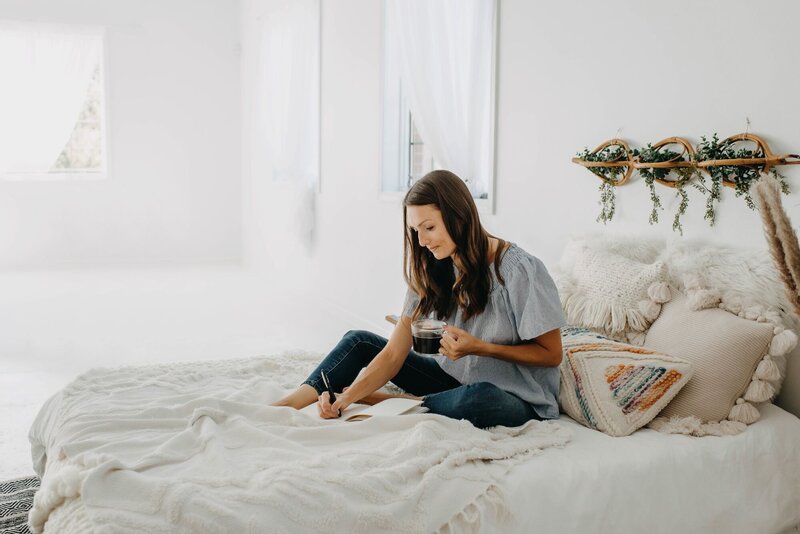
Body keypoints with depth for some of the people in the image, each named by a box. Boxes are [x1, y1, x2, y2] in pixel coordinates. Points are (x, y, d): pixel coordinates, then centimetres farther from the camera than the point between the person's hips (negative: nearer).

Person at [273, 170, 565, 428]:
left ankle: (385, 401, -18)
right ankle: (292, 403, -15)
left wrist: (479, 347, -25)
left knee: (480, 397, -41)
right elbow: (394, 353, -6)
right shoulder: (432, 271, -1)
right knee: (359, 341, 1)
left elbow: (551, 353, -13)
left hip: (517, 397, -5)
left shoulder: (519, 270, -20)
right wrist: (348, 396, -21)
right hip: (454, 379, 6)